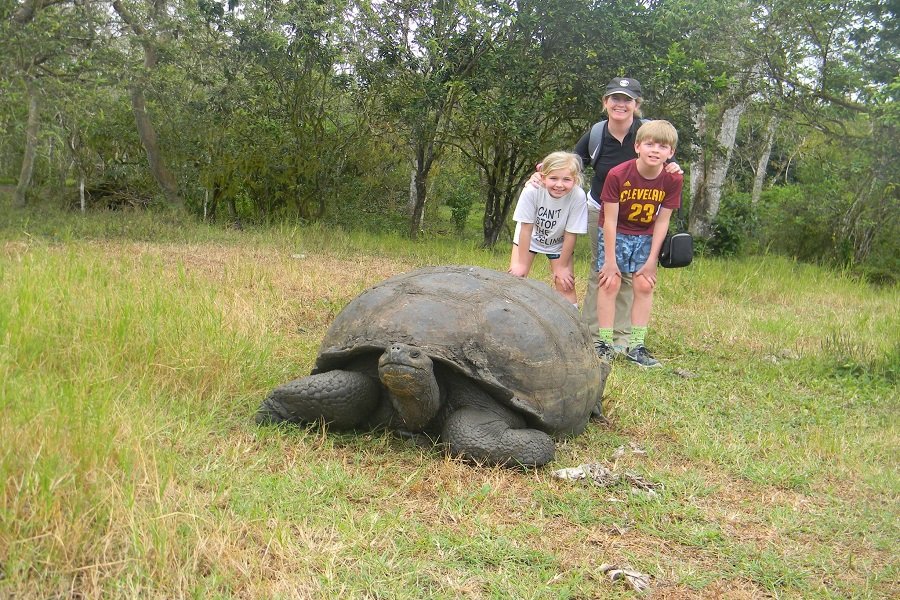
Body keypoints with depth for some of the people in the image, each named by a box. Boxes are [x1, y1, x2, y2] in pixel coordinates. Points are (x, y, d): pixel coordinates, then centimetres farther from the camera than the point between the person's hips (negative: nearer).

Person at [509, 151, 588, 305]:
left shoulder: (578, 197, -34)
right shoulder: (532, 190, -35)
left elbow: (570, 234, -22)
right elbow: (526, 228, -23)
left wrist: (562, 267, -12)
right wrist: (522, 264, -15)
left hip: (559, 242, 0)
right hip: (529, 238, 0)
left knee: (565, 284, -6)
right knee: (515, 276, -6)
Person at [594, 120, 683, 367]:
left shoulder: (673, 180, -16)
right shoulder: (617, 175, -25)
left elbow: (662, 221, -10)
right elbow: (610, 219, -20)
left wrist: (652, 260, -8)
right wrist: (610, 260, -17)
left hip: (645, 237, 3)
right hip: (614, 234, -3)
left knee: (645, 285, -3)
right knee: (610, 282, -11)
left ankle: (636, 346, 3)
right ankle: (604, 343, -4)